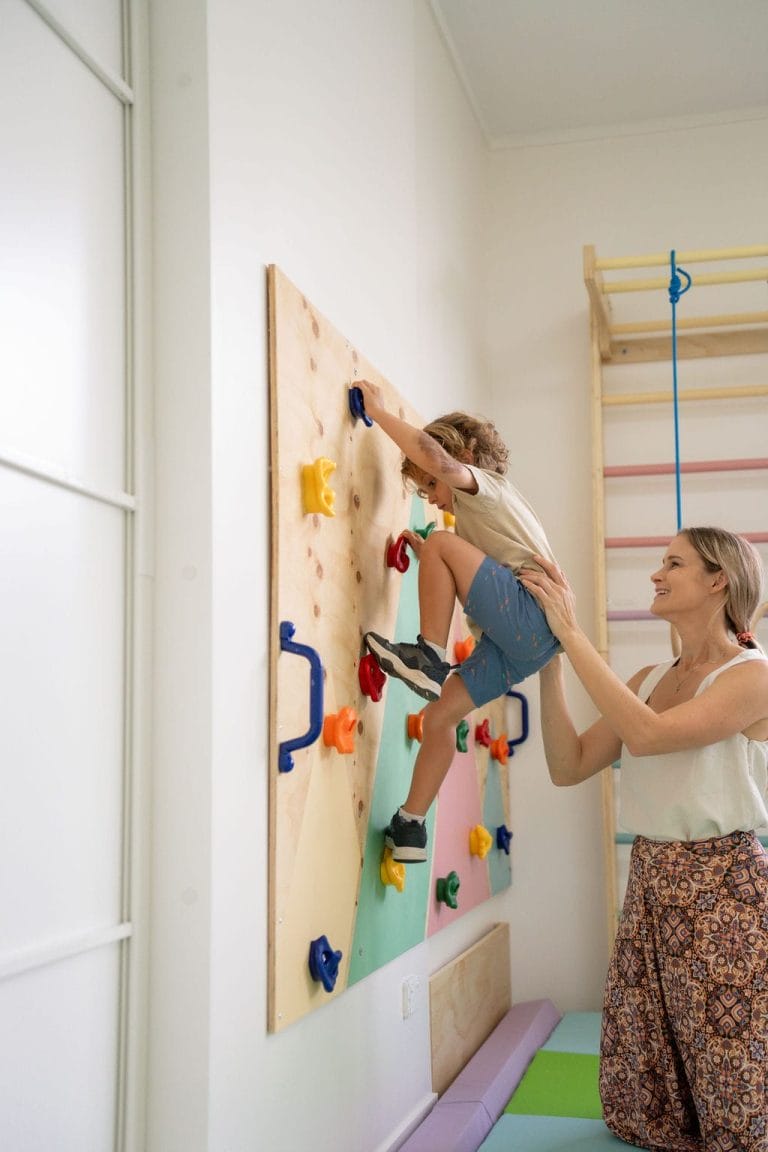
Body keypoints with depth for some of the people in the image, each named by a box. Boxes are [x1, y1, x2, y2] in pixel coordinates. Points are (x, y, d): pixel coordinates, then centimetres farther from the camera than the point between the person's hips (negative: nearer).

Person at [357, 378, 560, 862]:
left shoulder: (485, 485, 3)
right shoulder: (475, 513, 31)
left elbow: (437, 457, -20)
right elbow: (471, 581, 34)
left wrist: (379, 411, -13)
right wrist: (430, 561, 23)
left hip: (532, 616, -10)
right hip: (516, 642, 10)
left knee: (441, 542, -16)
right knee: (440, 714, 4)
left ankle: (430, 657, -16)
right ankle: (411, 826, 7)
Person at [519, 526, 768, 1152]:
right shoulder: (649, 678, 11)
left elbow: (648, 734, -27)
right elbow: (570, 765, 3)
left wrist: (571, 633, -23)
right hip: (649, 880, 7)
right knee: (644, 1087, 14)